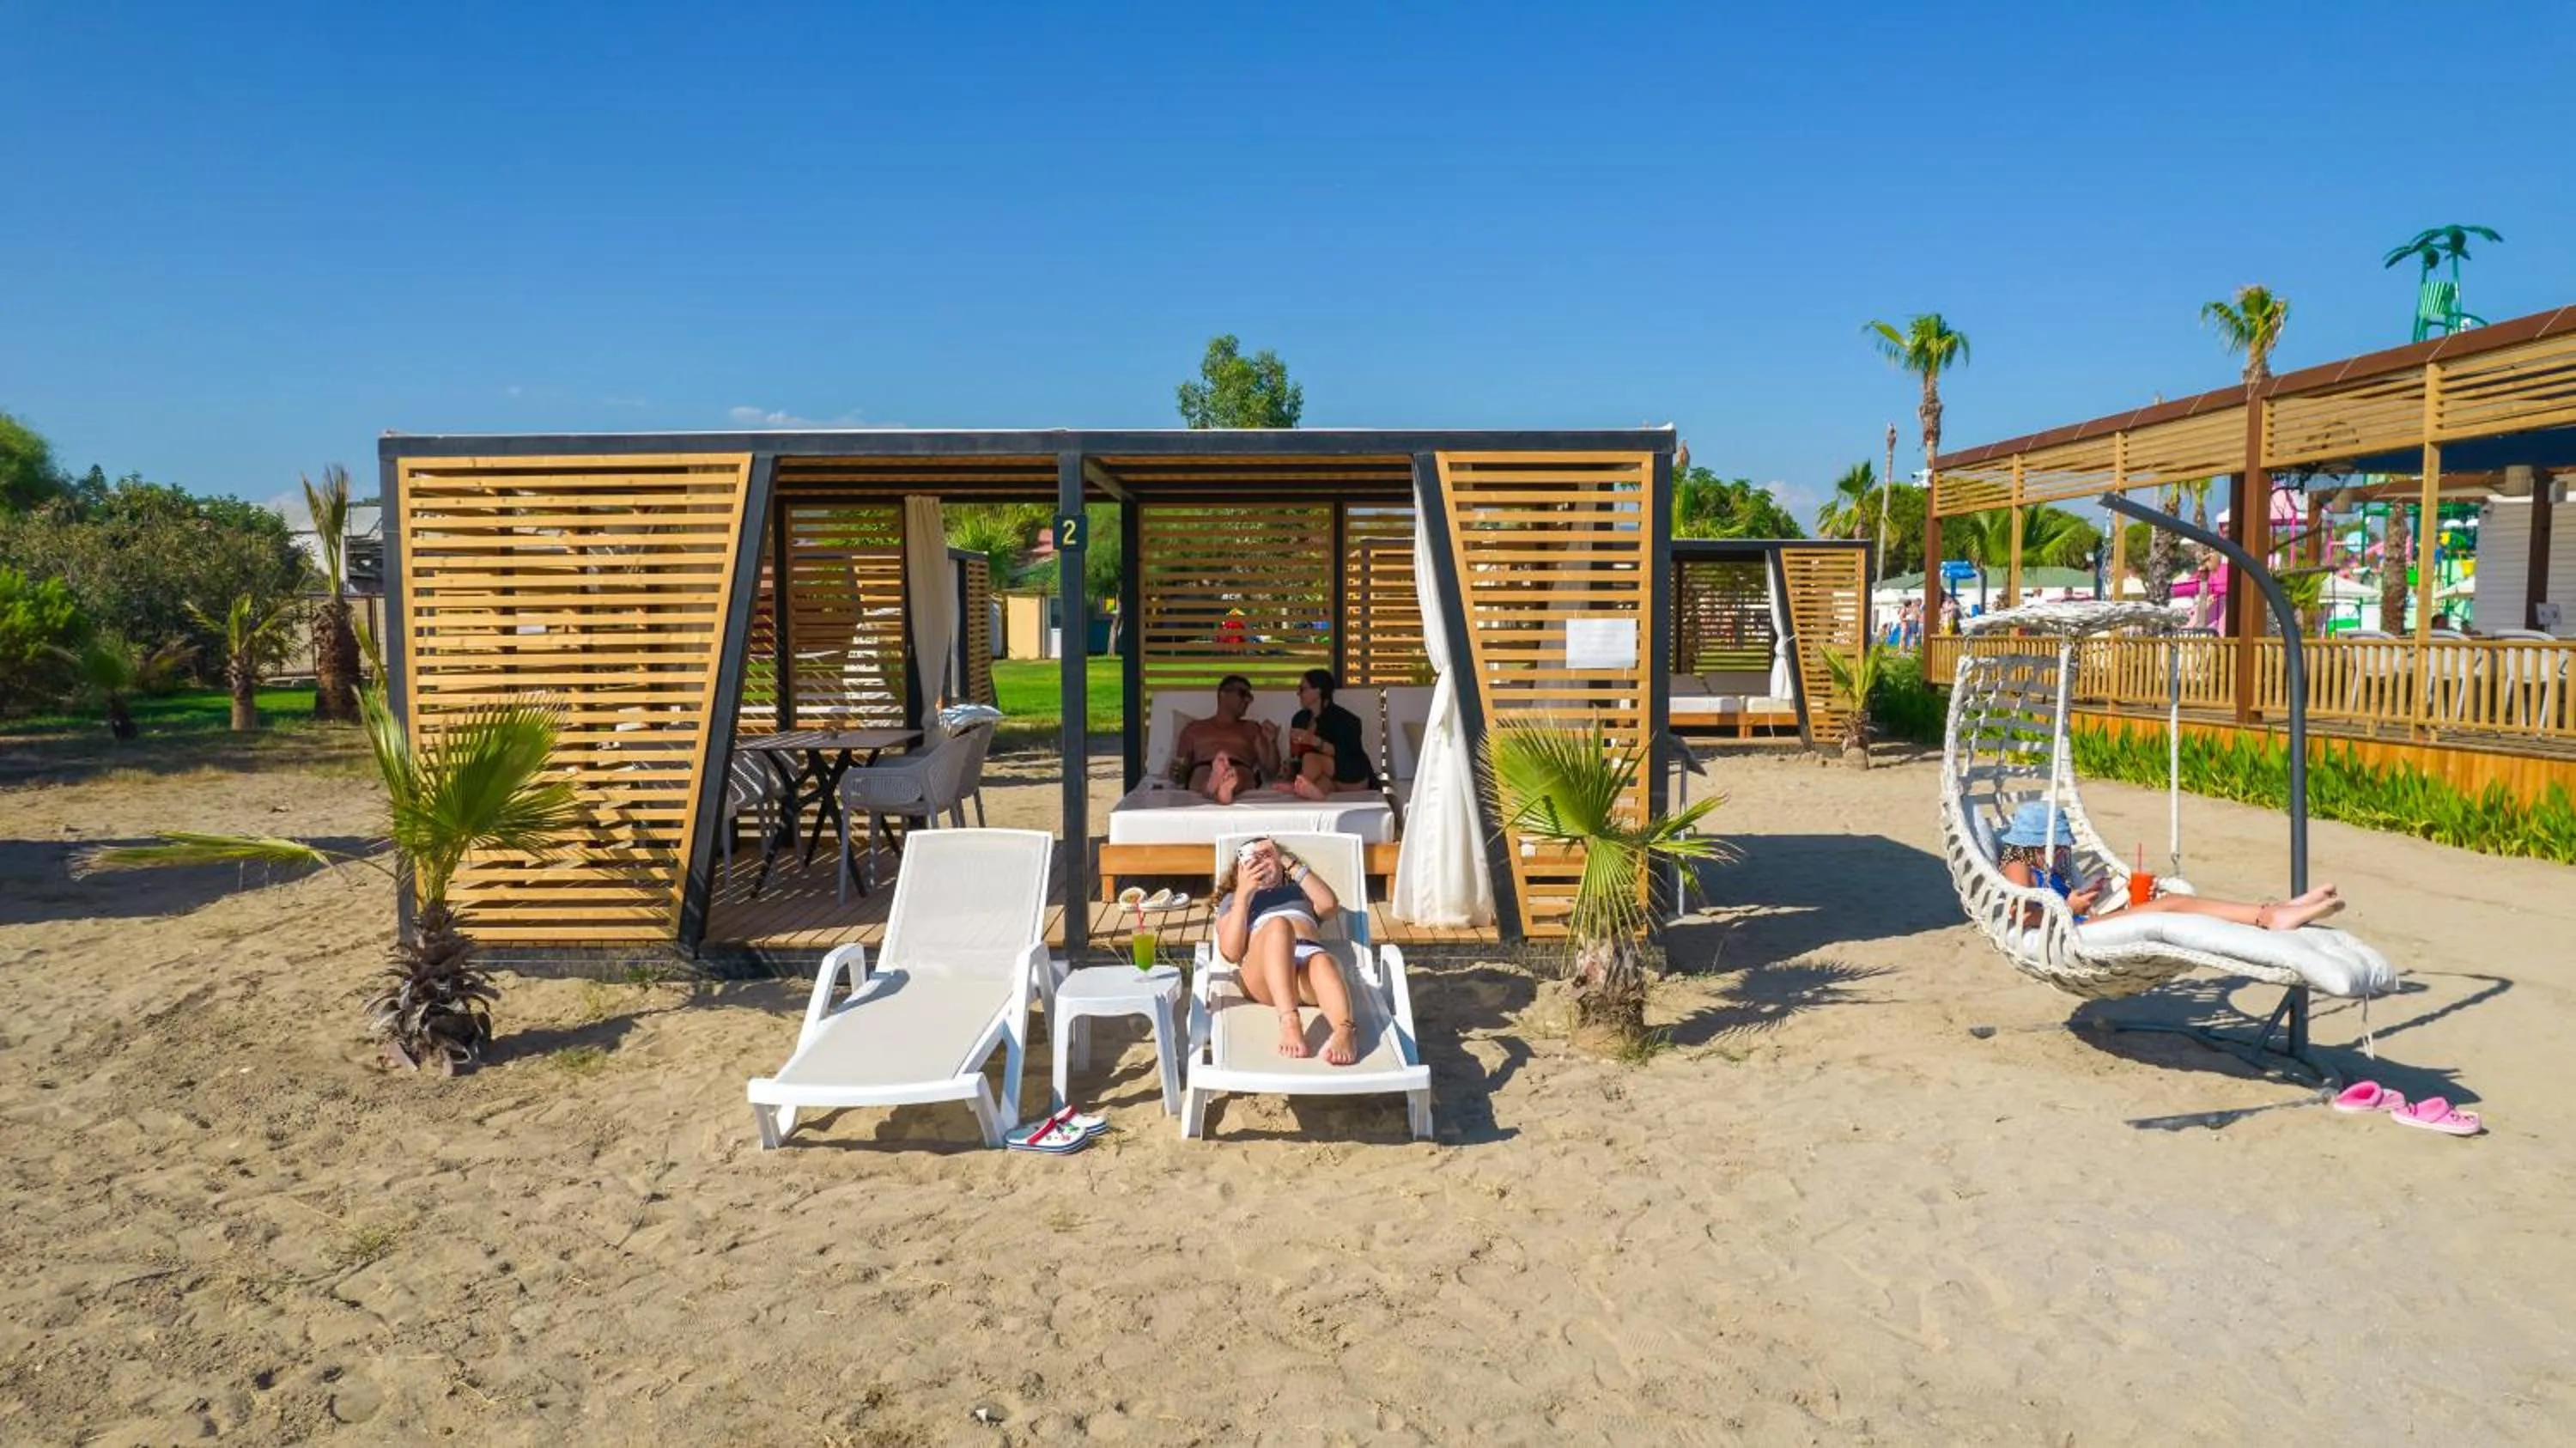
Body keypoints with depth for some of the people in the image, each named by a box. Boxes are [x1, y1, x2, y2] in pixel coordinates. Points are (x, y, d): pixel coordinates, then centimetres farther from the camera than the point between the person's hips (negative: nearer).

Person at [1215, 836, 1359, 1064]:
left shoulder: (1299, 890, 39)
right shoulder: (1233, 898, 35)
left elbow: (1330, 905, 11)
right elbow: (1231, 951, 12)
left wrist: (1290, 862, 11)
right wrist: (1244, 893, 6)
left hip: (1310, 956, 2)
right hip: (1262, 972, -1)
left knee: (1323, 961, -37)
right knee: (1278, 925, -36)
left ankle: (1345, 1031, -65)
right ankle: (1289, 1022, -55)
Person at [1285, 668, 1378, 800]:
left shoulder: (1342, 718, -13)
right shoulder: (1300, 719, 8)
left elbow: (1346, 755, -23)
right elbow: (1295, 756, 9)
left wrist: (1314, 741, -33)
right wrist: (1291, 778, -11)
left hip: (1354, 778, -5)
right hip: (1329, 778, 5)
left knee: (1310, 759, -31)